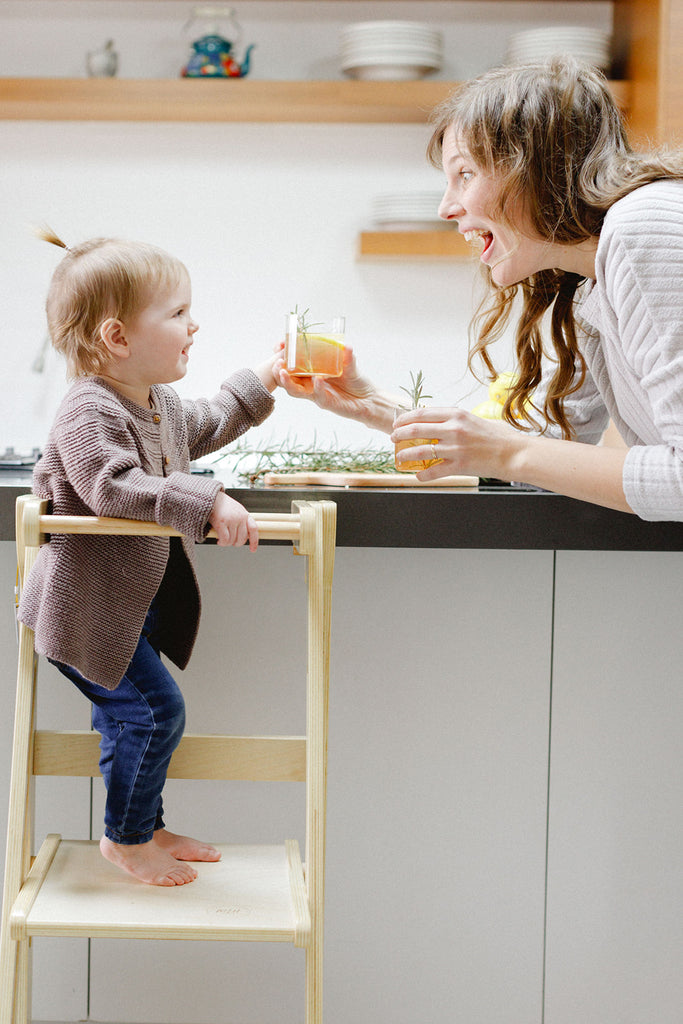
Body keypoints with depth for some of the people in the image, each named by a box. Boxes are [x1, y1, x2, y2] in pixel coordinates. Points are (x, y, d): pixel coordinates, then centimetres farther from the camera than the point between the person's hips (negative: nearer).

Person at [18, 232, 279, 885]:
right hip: (88, 606, -10)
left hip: (134, 602, 10)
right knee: (153, 708, -9)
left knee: (129, 716, 17)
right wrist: (205, 501, -40)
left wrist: (260, 383, 30)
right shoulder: (89, 413, -24)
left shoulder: (157, 402, 9)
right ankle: (126, 838, 8)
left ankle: (145, 828, 30)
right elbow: (115, 487, -37)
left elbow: (203, 427, 31)